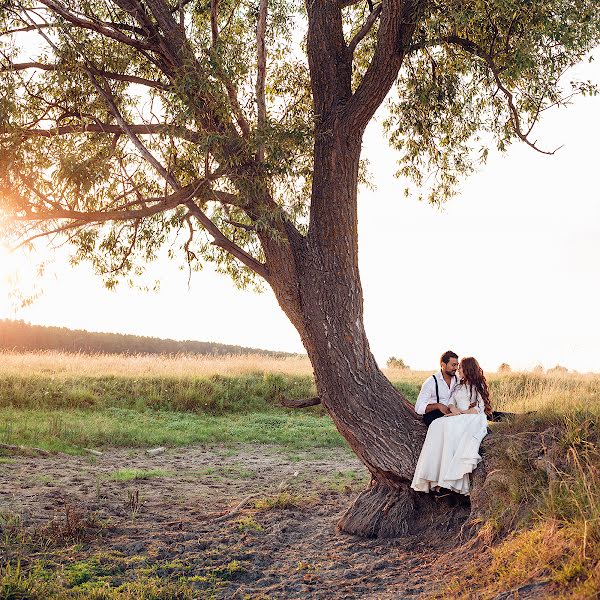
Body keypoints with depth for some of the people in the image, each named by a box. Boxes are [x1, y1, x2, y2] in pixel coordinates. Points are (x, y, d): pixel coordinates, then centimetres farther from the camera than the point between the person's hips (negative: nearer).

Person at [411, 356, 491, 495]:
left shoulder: (478, 386, 10)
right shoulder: (458, 386, 28)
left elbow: (479, 409, -1)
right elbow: (450, 402, 15)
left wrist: (461, 412, -11)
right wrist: (454, 409, -9)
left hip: (474, 420, -6)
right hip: (457, 420, 6)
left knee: (450, 426, -36)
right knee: (437, 425, -27)